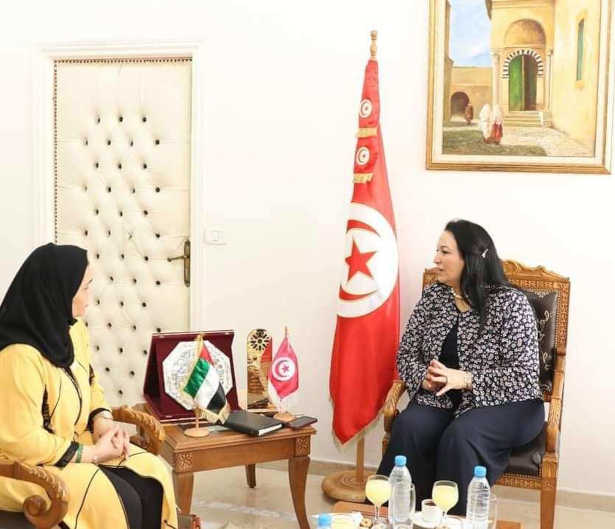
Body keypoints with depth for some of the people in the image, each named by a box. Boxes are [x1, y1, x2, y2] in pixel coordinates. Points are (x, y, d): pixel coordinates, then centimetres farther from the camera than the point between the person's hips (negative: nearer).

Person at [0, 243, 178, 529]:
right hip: (23, 465, -8)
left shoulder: (72, 327, 0)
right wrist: (91, 454, -18)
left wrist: (102, 420, -4)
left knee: (153, 474, -7)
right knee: (116, 499, -25)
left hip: (72, 442, 9)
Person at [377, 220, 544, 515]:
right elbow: (406, 354, 9)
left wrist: (464, 379, -24)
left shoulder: (510, 302, -9)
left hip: (505, 404, -4)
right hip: (441, 399, 4)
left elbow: (523, 375, -14)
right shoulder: (432, 296, 7)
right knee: (408, 427, -27)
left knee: (461, 436, -34)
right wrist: (425, 378, -14)